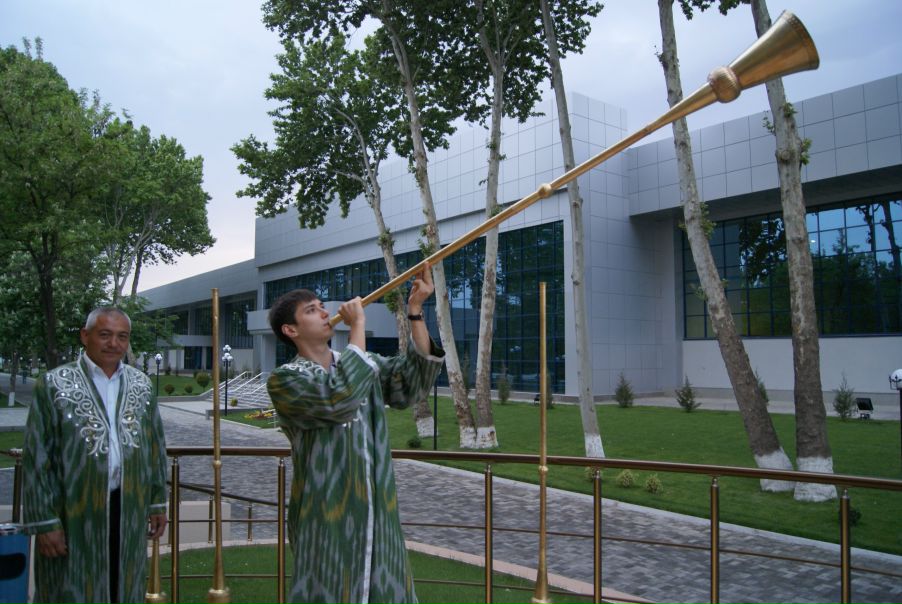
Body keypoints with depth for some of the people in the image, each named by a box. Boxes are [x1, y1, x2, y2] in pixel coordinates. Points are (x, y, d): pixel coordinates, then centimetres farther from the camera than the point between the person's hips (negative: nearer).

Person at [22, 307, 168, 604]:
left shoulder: (141, 385, 5)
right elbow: (37, 457, -7)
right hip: (74, 512, -3)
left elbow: (156, 445, 9)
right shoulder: (54, 385, -6)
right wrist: (44, 521, -10)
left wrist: (158, 501, 8)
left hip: (129, 509, 4)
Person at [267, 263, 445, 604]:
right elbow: (341, 398, -26)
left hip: (379, 515, 5)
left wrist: (415, 311, -12)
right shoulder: (284, 381, -9)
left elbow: (412, 383, -4)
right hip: (326, 520, -5)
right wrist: (358, 325, -18)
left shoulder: (364, 365, 10)